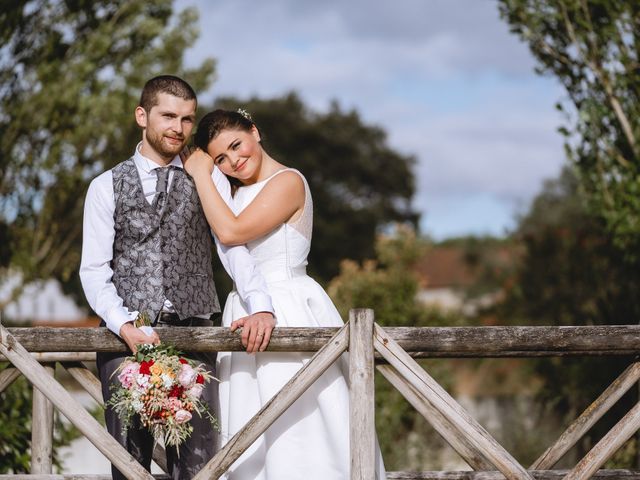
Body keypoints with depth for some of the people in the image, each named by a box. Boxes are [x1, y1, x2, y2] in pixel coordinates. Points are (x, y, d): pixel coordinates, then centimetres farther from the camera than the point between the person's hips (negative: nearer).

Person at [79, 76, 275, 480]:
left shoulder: (210, 180, 11)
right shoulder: (106, 187, 10)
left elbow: (234, 246, -2)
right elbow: (94, 270, 4)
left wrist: (260, 307, -20)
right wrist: (124, 326, -13)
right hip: (126, 337, 0)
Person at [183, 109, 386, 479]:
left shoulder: (287, 181, -10)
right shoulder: (239, 193, 17)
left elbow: (231, 232, -17)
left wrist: (201, 175, -9)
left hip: (289, 311, -8)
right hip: (245, 310, 9)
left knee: (298, 433, -8)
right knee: (253, 439, 6)